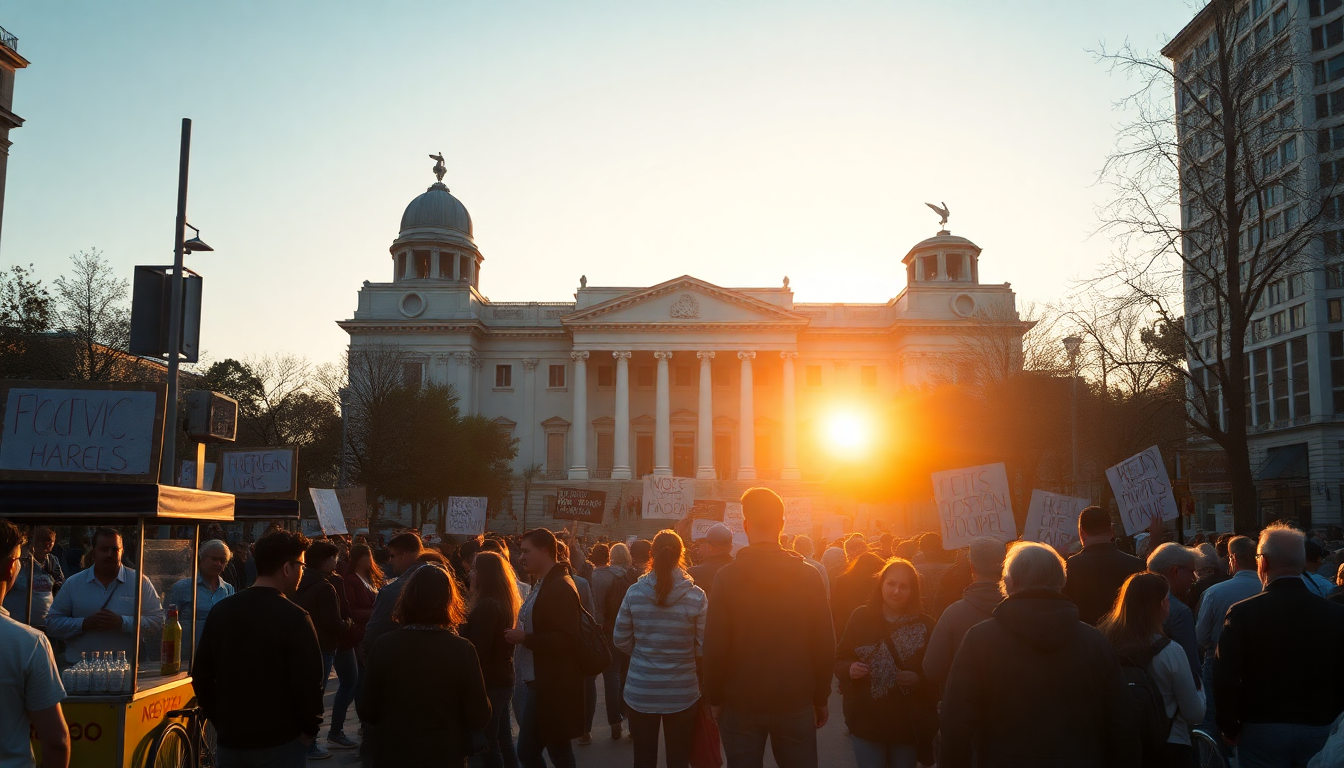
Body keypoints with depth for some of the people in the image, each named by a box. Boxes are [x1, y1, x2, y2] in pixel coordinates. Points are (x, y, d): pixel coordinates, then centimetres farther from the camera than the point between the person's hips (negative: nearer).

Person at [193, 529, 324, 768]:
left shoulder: (221, 610, 2)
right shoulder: (295, 618, -16)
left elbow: (201, 675, 7)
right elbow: (309, 683, -18)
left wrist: (221, 722, 16)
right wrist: (310, 730, -3)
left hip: (230, 741, 5)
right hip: (280, 743, -5)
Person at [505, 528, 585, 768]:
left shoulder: (560, 587, -17)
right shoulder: (541, 584, 15)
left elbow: (567, 639, -25)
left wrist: (525, 638, -21)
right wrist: (520, 636, 7)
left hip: (553, 686, -10)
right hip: (536, 681, 10)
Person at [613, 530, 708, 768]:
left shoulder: (634, 593, -8)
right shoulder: (696, 596, -12)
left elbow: (621, 640, 0)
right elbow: (703, 647, -7)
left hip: (641, 692, 1)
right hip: (682, 693, -1)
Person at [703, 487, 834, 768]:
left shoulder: (727, 577, -10)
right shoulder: (809, 576, -6)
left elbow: (715, 647, -10)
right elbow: (824, 644, -4)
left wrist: (714, 698, 3)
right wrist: (821, 698, 8)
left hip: (740, 703, -1)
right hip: (795, 702, 1)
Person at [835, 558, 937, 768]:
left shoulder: (925, 624, -5)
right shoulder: (861, 617, -4)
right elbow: (839, 659, 3)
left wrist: (918, 679, -20)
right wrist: (849, 669, -18)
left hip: (909, 724, 0)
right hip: (866, 720, 0)